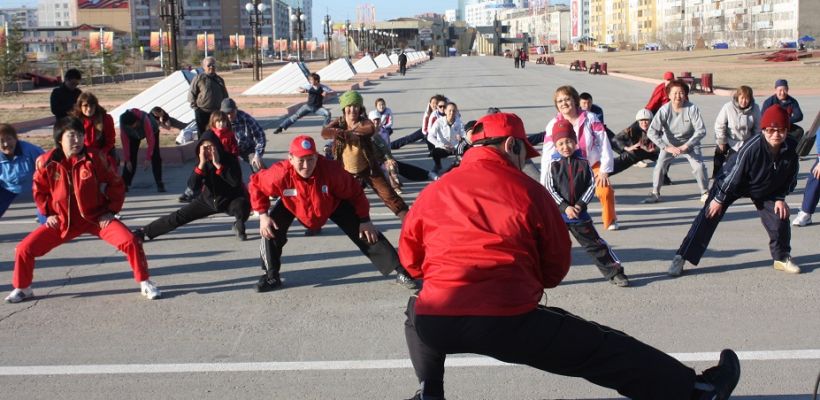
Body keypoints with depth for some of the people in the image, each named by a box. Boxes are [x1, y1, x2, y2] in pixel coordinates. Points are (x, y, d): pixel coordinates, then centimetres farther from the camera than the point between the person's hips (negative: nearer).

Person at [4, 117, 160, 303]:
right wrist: (48, 213, 2)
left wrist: (111, 211, -7)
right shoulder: (46, 162, -9)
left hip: (96, 217, -2)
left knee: (129, 241, -22)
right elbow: (39, 190, 9)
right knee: (24, 249, -5)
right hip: (62, 221, 2)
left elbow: (116, 184, -3)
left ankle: (144, 283, -4)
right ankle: (22, 289, 21)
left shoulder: (95, 158, -15)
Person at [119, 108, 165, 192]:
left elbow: (151, 140, -36)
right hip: (134, 135, 3)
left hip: (152, 131, -3)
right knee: (131, 157, -6)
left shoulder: (144, 119, -44)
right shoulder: (123, 122, -34)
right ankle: (125, 184, -1)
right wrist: (127, 160, -23)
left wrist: (147, 159, -36)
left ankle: (159, 184, -9)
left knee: (155, 157, -12)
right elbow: (125, 141, -24)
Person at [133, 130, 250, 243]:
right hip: (209, 200, 3)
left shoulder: (230, 159, -19)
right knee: (179, 216, -2)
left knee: (242, 205, -37)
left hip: (231, 200, -3)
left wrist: (218, 164, -35)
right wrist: (201, 164, -30)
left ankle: (238, 225, -3)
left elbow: (236, 182, -35)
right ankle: (144, 232, 7)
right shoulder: (202, 162, -10)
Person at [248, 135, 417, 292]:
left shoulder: (331, 169, -38)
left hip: (332, 204, -1)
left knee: (365, 232, -5)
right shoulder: (280, 174, -37)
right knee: (271, 230, -18)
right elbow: (256, 185, -16)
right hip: (292, 205, 1)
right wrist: (263, 215, -20)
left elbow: (354, 192, -21)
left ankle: (400, 270, 5)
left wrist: (365, 220, -15)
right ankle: (272, 276, 4)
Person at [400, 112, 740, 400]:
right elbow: (557, 265, 14)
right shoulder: (528, 190, 6)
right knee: (604, 349, 11)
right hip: (510, 323, -2)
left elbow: (410, 259, 21)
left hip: (434, 322, 3)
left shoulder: (432, 191, 12)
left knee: (416, 309, 38)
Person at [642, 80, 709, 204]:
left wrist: (685, 146, -27)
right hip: (669, 143, 0)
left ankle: (705, 193, 8)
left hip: (689, 143, 0)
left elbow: (701, 130, -22)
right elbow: (651, 132, -27)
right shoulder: (664, 110, -24)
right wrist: (667, 147, -33)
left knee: (699, 166, -14)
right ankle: (655, 194, 4)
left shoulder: (692, 109, -24)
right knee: (660, 165, -15)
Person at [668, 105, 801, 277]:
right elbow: (734, 174, -27)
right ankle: (681, 258, -11)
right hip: (732, 182, -5)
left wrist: (780, 198, -6)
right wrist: (719, 198, -19)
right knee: (709, 216, -12)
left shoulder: (792, 148, -22)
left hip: (767, 190, 5)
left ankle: (782, 258, 21)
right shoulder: (753, 146, -36)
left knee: (780, 218, -5)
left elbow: (790, 178, -3)